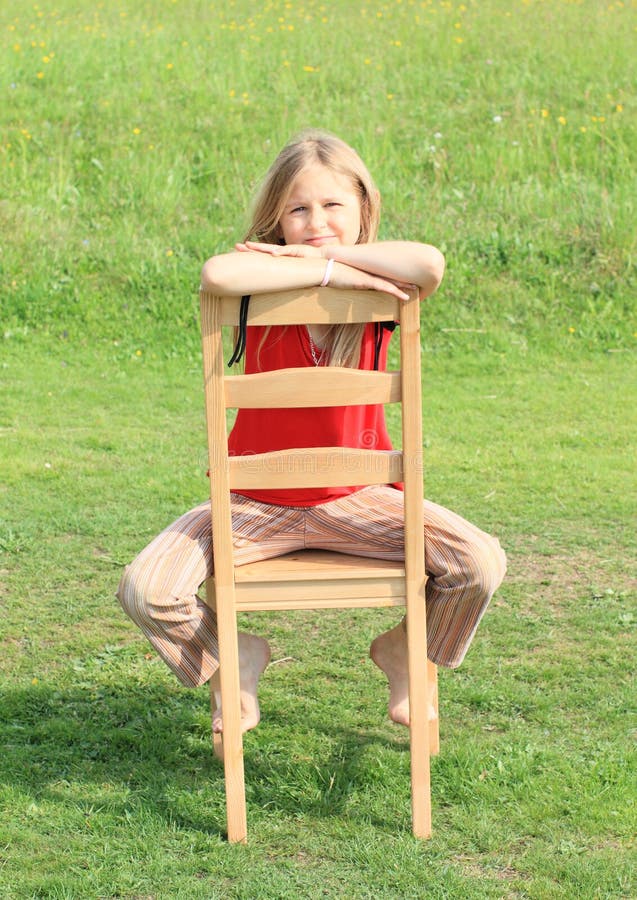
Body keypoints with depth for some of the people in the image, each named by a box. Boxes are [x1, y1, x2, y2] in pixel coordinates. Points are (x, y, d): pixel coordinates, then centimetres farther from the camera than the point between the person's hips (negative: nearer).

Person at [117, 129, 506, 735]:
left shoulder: (378, 291, -8)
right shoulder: (265, 289, -11)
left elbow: (430, 264, -34)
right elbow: (217, 274, -38)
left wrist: (317, 252, -26)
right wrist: (328, 269, -34)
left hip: (354, 500, 1)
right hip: (255, 503, -1)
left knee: (481, 562, -19)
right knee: (145, 590, -21)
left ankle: (403, 651, 15)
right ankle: (236, 659, 14)